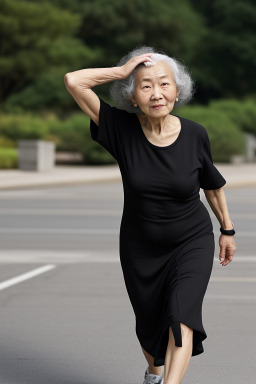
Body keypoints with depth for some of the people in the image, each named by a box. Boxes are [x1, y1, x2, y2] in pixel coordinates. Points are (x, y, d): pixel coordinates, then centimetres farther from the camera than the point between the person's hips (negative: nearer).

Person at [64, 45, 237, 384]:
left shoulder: (194, 134, -15)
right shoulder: (123, 129, -16)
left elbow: (212, 182, 4)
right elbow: (73, 81, -23)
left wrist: (227, 229, 13)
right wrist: (123, 70, -21)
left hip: (192, 243, -1)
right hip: (141, 250, 2)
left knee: (182, 317, -23)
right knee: (149, 326, 17)